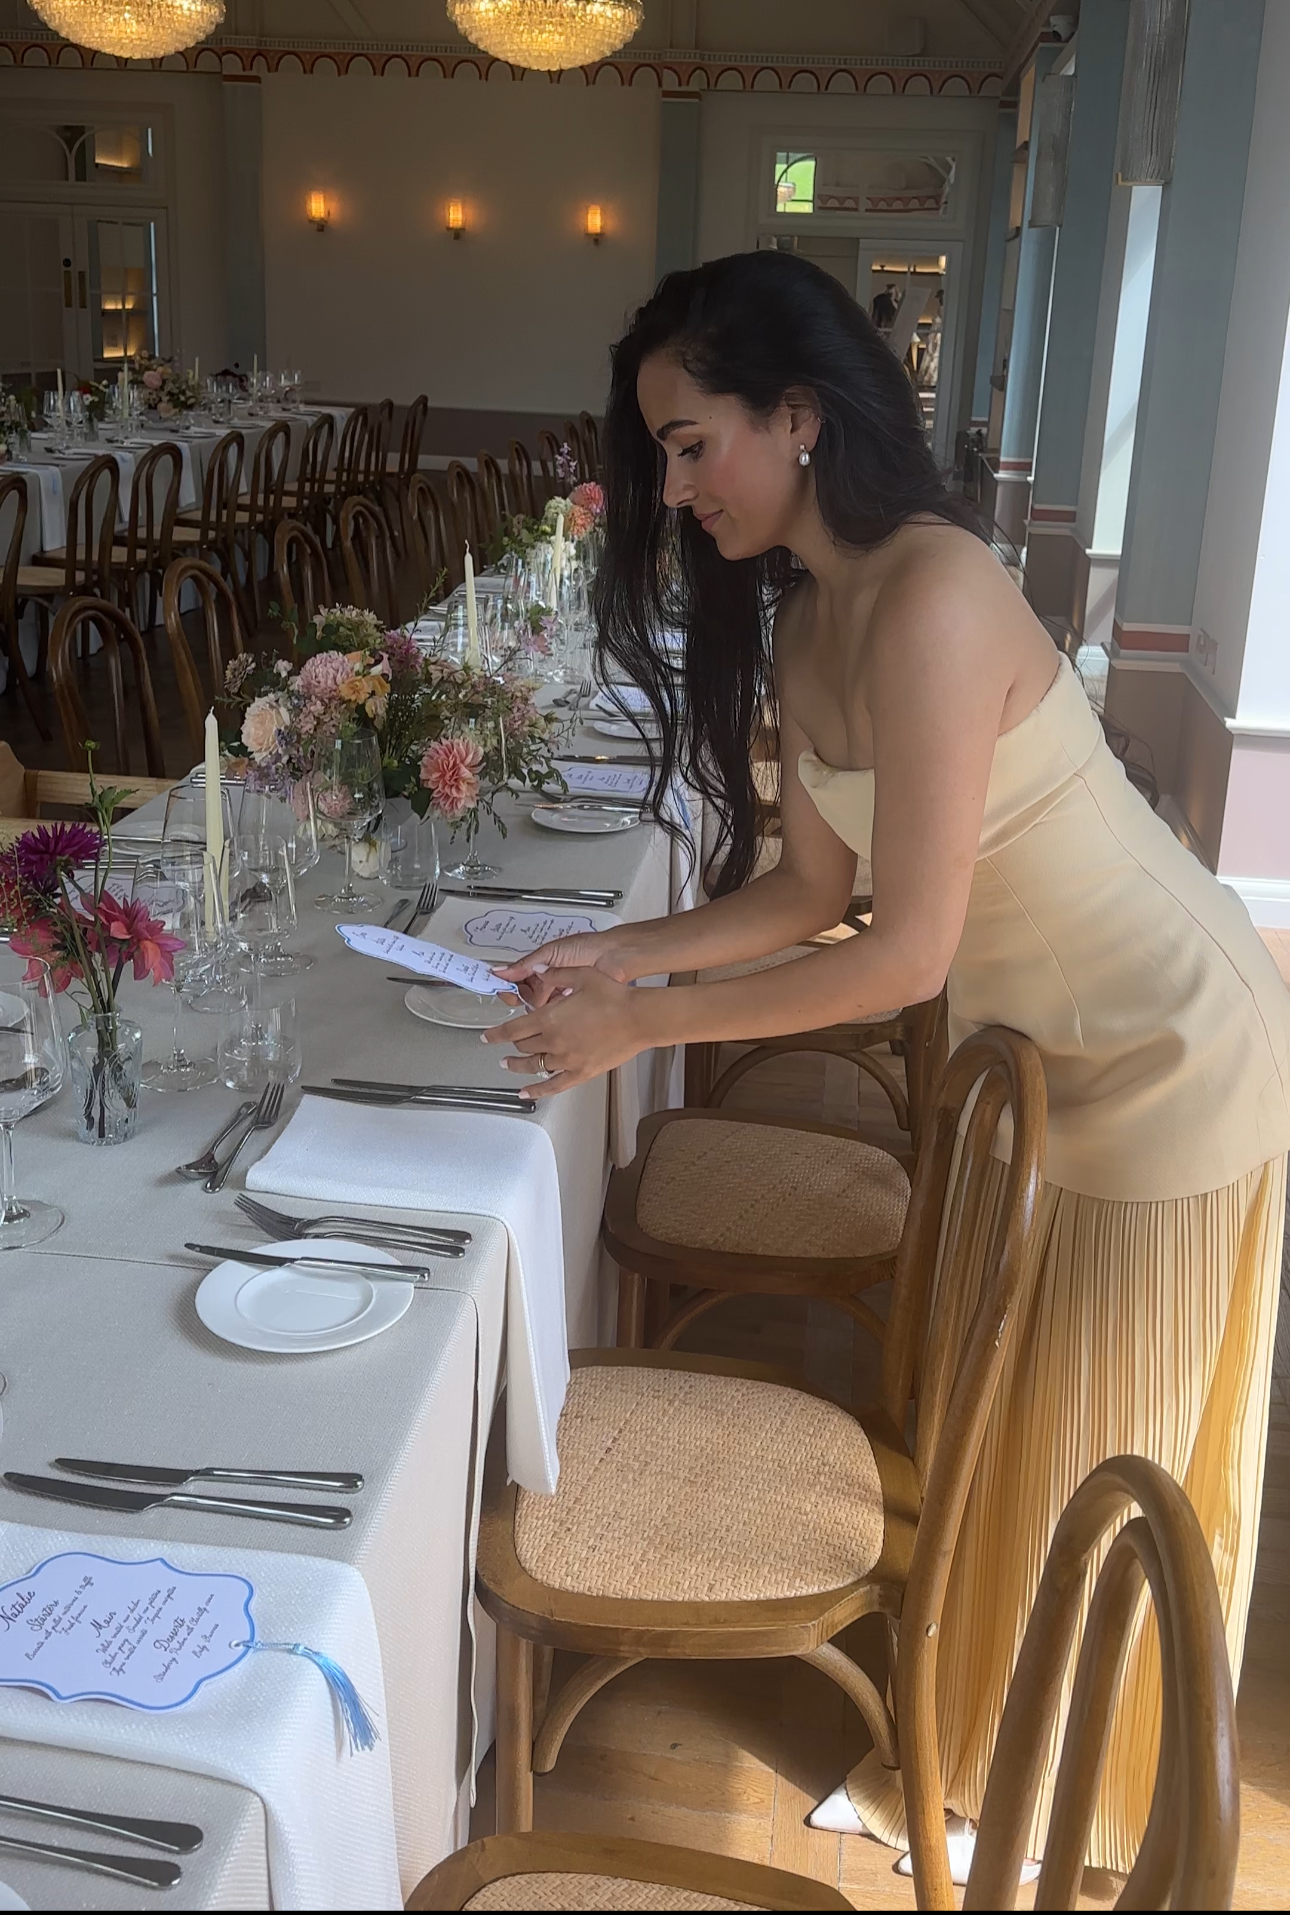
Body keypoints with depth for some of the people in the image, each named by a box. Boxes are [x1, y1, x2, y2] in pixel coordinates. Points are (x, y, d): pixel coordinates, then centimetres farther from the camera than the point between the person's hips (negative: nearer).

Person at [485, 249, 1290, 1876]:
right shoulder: (799, 618, -1)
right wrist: (625, 952, -7)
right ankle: (989, 1758, 42)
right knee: (1006, 1422, 20)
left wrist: (646, 1024, -22)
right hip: (1036, 1050, 8)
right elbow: (811, 889, 4)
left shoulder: (931, 598, -30)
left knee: (1104, 1466, 10)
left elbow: (906, 952, -29)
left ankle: (1071, 1817, 35)